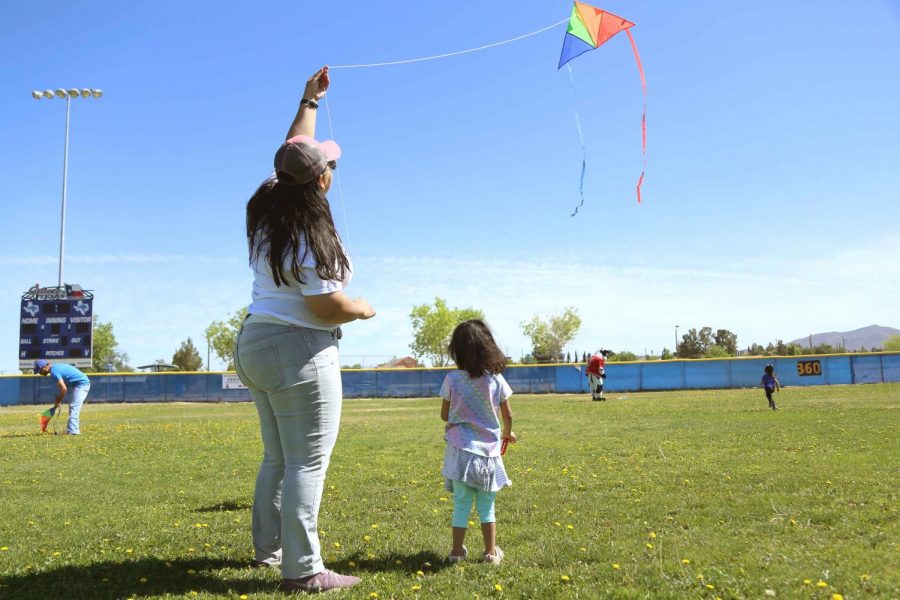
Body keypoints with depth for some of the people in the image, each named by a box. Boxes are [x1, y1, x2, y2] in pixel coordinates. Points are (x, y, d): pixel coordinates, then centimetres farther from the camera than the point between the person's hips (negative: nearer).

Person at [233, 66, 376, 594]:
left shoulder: (268, 213, 6)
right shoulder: (311, 234, -18)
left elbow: (292, 154, 22)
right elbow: (328, 309, -20)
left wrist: (310, 101, 30)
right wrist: (365, 309, 0)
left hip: (255, 345, 10)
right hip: (298, 352, -9)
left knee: (278, 457, 19)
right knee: (307, 462, -4)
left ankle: (268, 548, 31)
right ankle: (303, 570, 2)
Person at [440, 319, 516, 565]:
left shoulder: (452, 379, -8)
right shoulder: (496, 379, -5)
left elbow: (444, 415, 2)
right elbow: (508, 416, 2)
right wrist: (506, 434, 22)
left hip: (461, 451, -1)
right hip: (488, 451, 1)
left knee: (461, 504, 10)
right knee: (487, 506, 14)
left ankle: (457, 551, 16)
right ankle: (491, 552, 20)